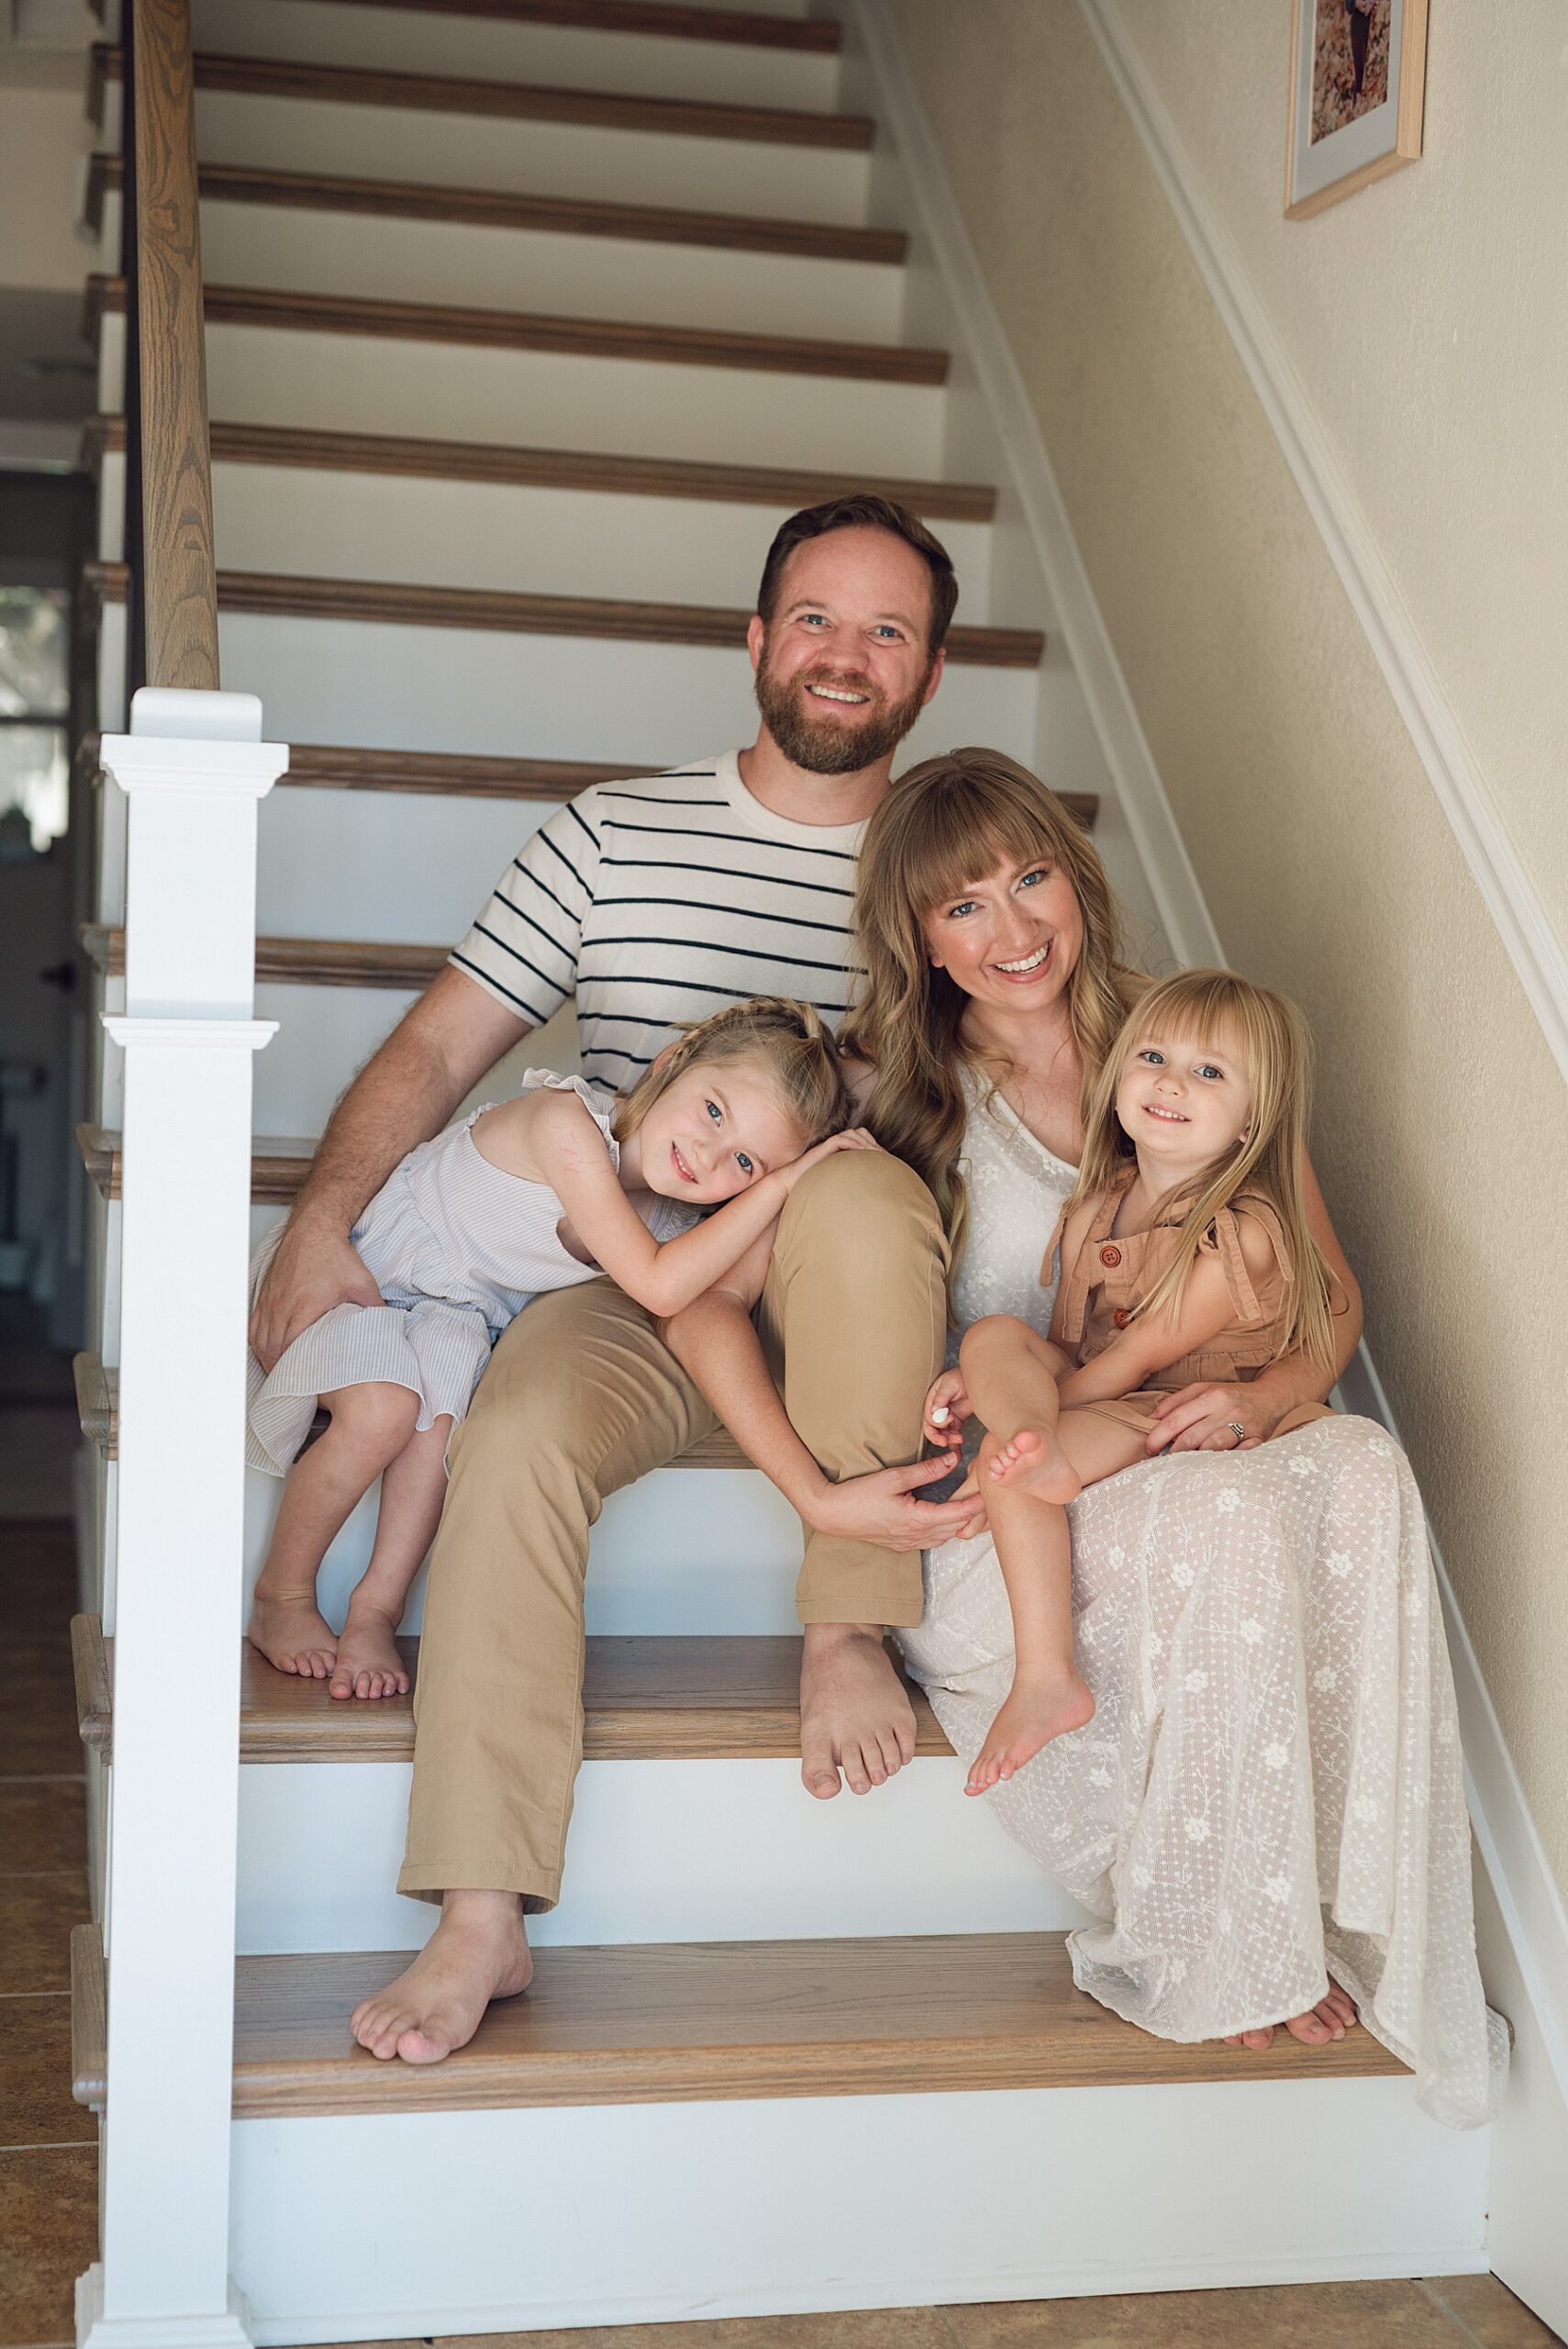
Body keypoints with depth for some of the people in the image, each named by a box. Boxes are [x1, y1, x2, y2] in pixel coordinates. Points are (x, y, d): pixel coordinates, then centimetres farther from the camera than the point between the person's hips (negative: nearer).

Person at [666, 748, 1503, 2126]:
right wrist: (821, 1496, -16)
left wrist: (1266, 1396, -13)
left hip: (1185, 1456, 3)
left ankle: (1351, 1920, -24)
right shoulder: (895, 1099, 1)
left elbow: (1333, 1298, 10)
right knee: (1228, 1516, -35)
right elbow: (703, 1295, -4)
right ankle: (1210, 1956, -19)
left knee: (1359, 1474, -31)